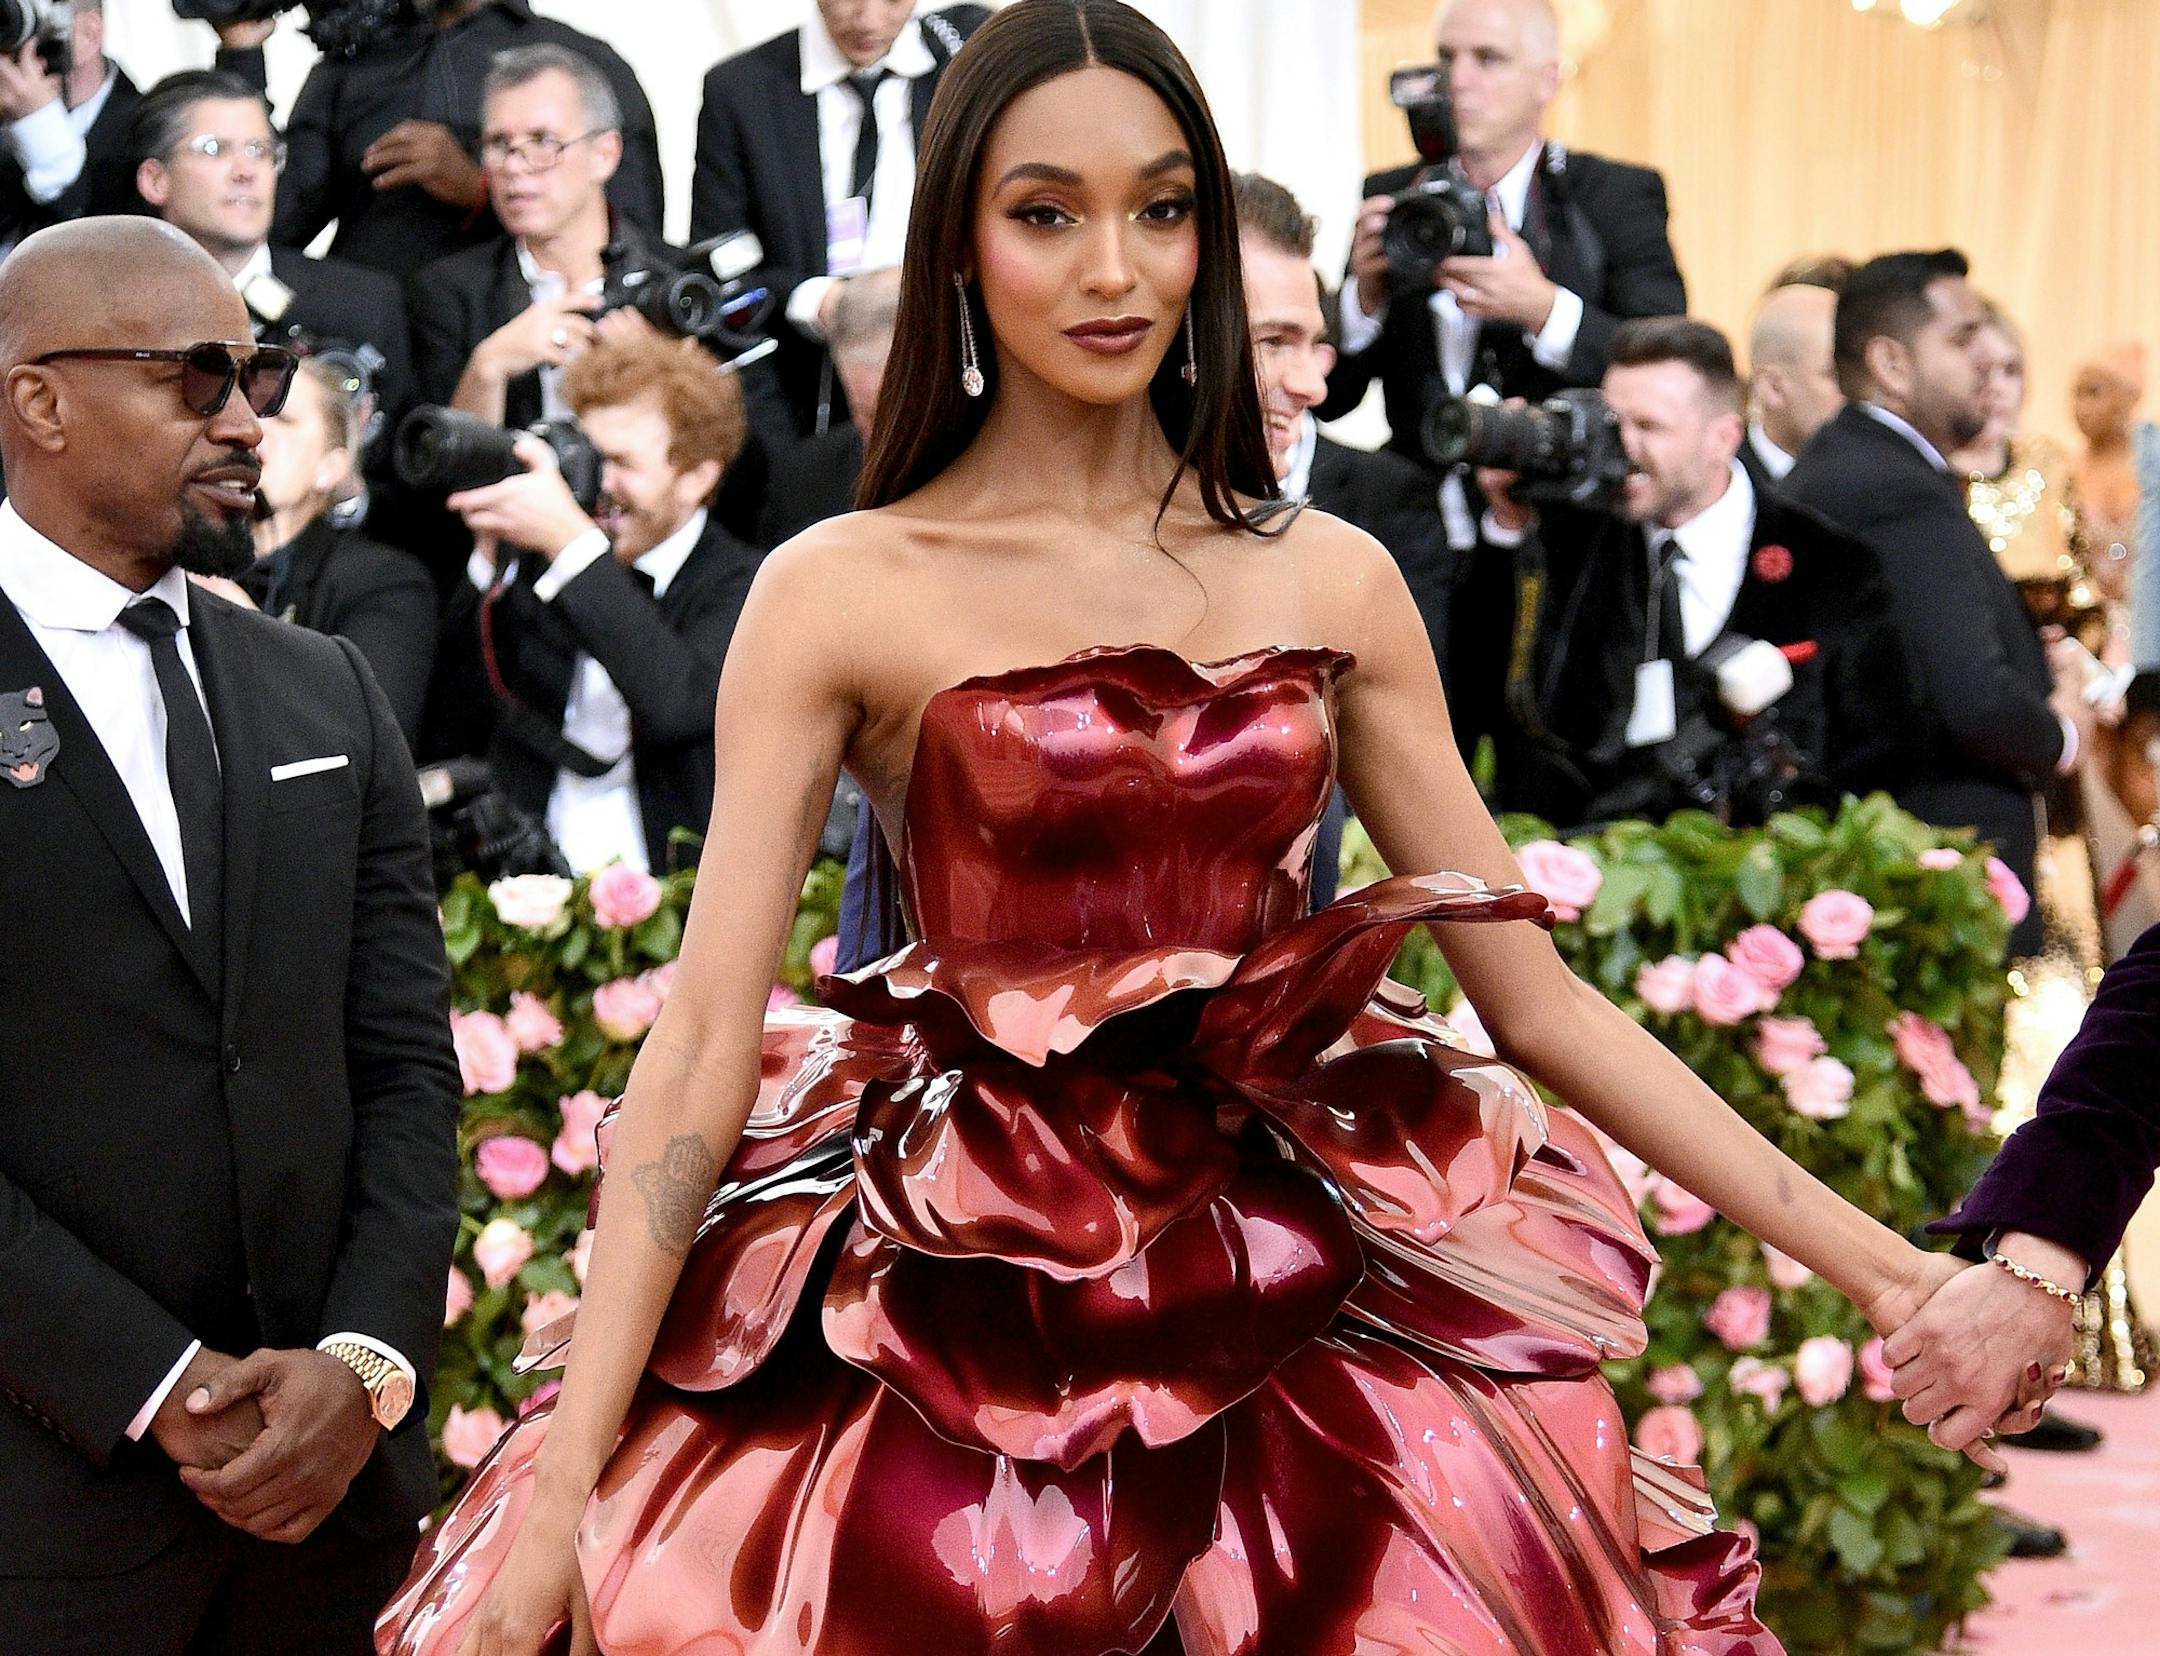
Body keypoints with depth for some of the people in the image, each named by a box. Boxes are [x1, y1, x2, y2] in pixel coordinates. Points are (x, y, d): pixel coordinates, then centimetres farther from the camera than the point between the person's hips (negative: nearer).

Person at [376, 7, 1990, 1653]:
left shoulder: (1333, 582, 6)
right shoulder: (838, 594, -2)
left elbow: (1540, 997, 7)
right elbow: (702, 1040, -8)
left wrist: (1883, 1268, 0)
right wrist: (561, 1495, -15)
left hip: (1302, 1297, 3)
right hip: (961, 1326, -2)